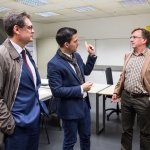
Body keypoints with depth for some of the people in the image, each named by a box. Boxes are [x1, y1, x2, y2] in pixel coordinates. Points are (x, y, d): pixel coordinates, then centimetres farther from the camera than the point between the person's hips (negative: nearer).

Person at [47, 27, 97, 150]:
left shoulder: (76, 56, 1)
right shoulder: (54, 64, -22)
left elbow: (86, 71, 17)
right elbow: (57, 91, -24)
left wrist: (92, 55, 4)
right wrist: (81, 89, -22)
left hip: (84, 103, 7)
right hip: (70, 108, -7)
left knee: (86, 136, 24)